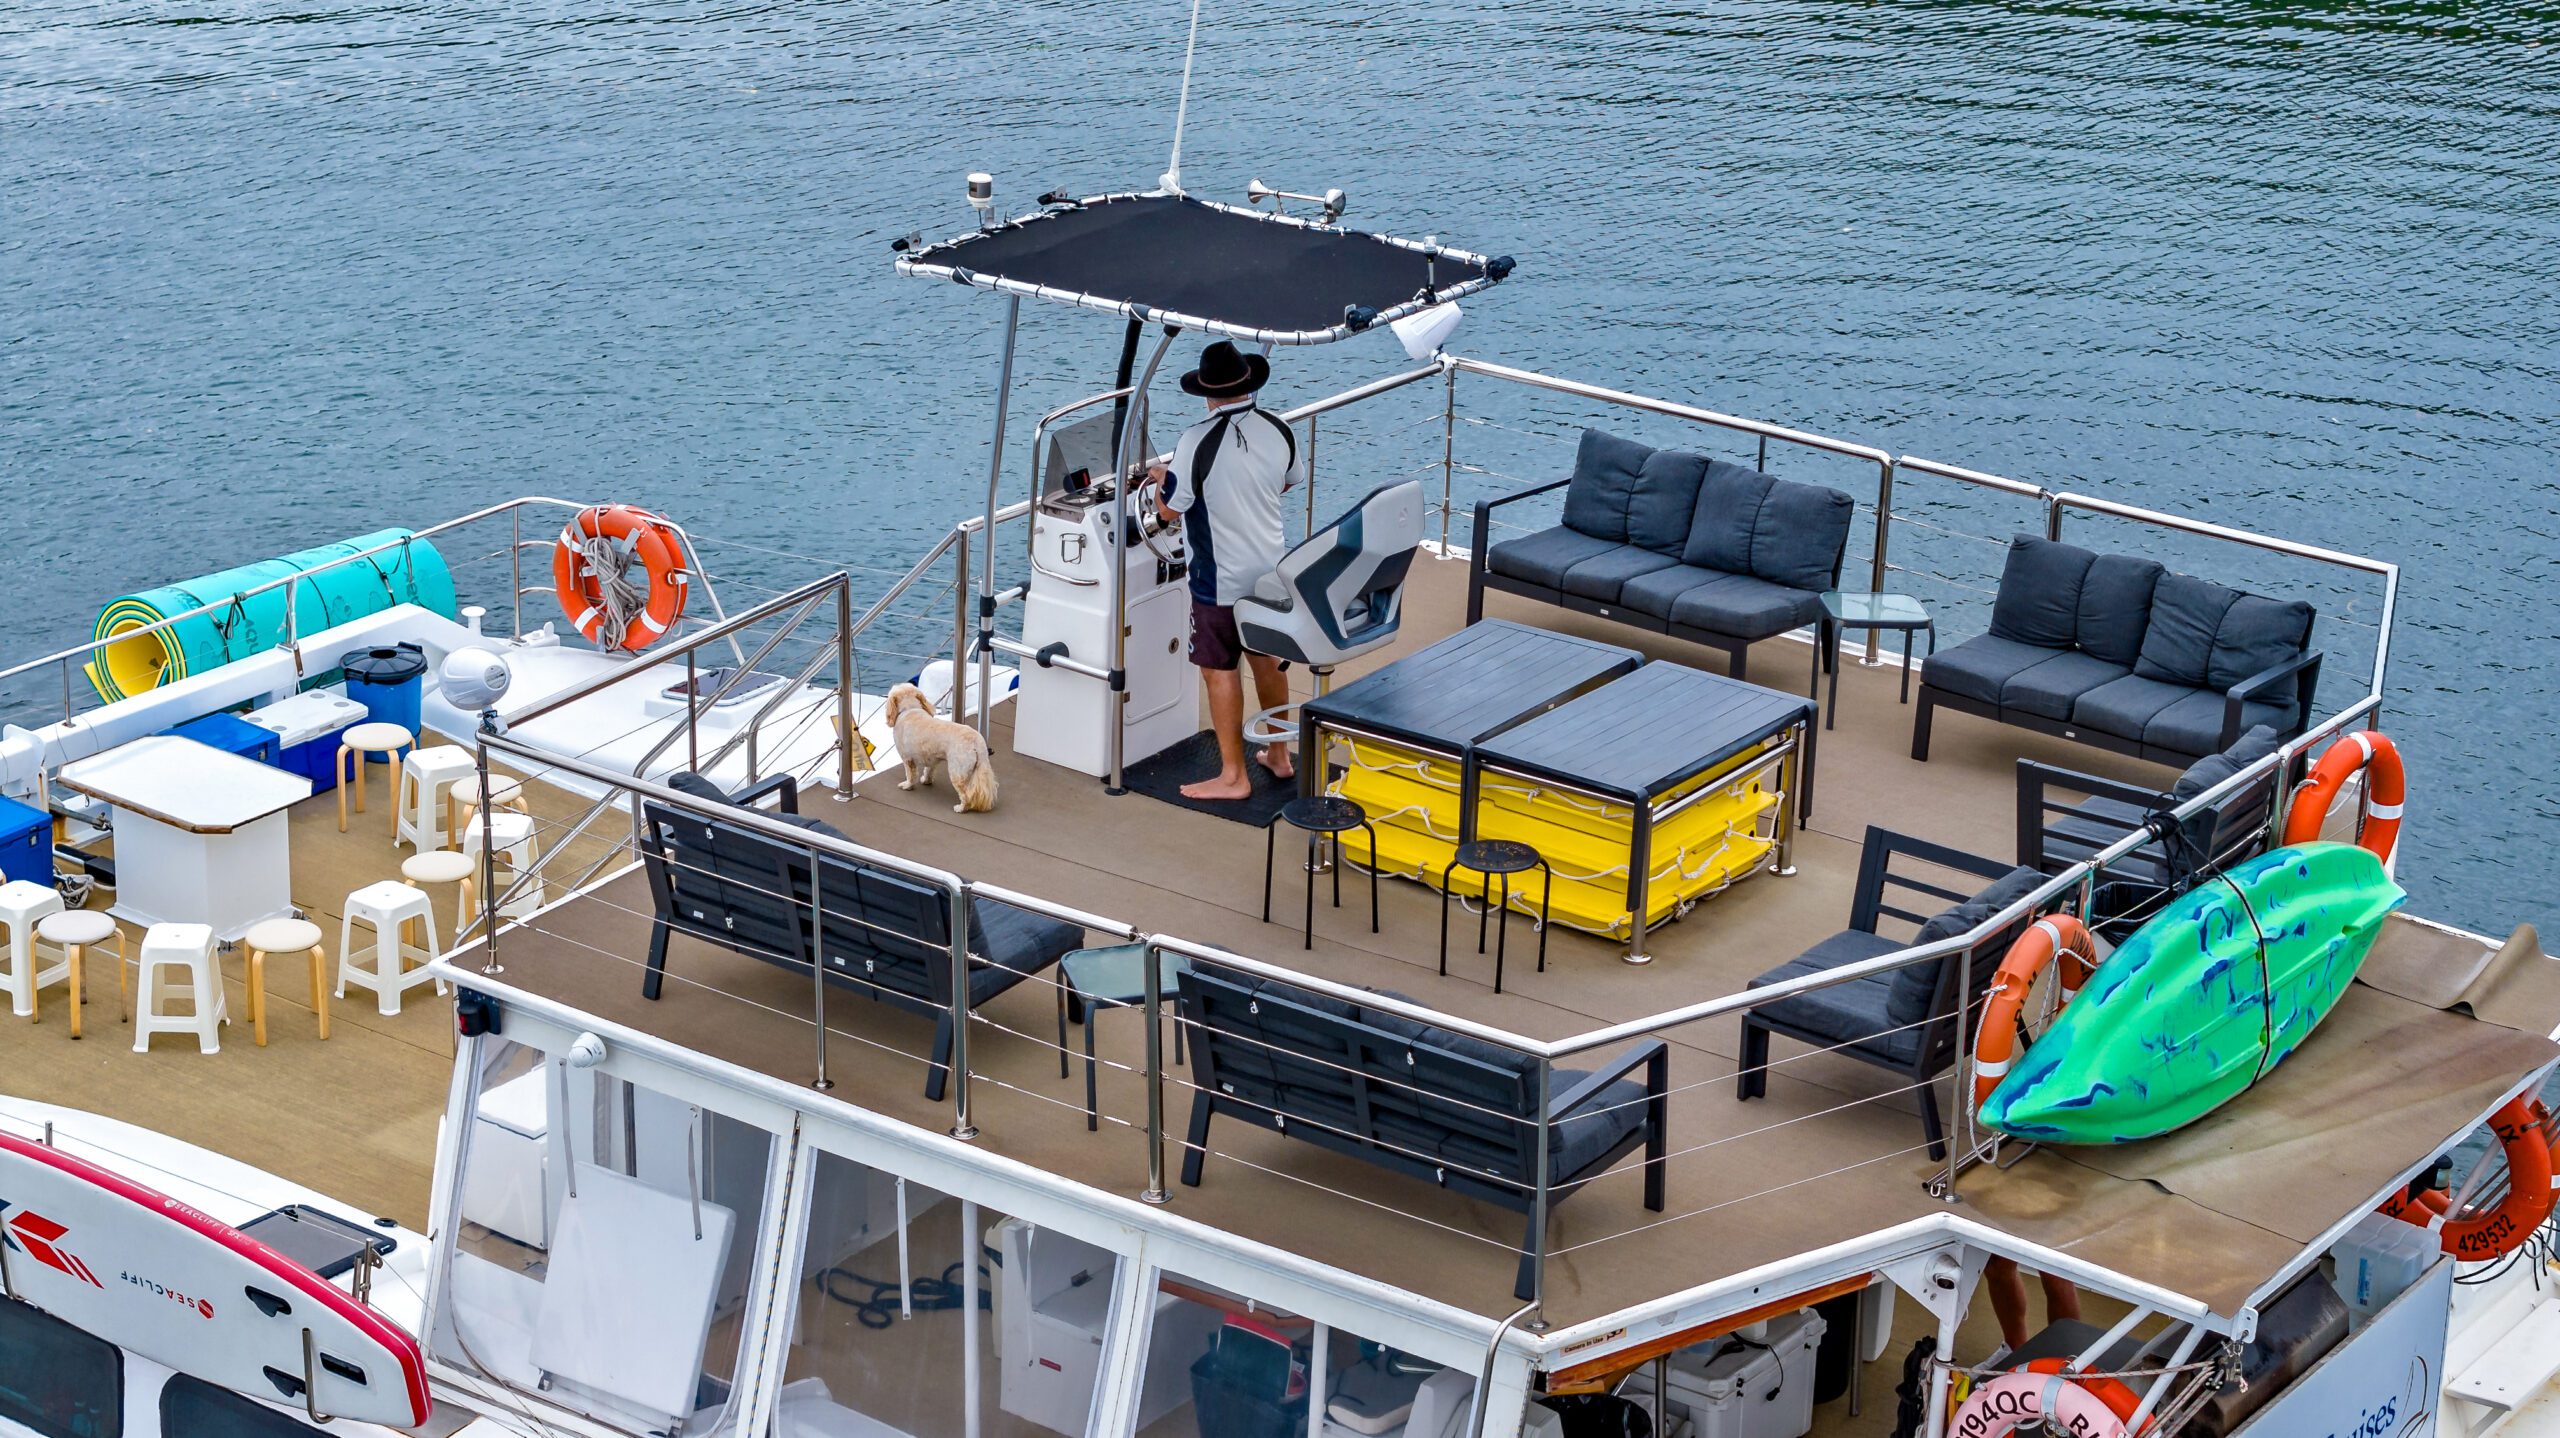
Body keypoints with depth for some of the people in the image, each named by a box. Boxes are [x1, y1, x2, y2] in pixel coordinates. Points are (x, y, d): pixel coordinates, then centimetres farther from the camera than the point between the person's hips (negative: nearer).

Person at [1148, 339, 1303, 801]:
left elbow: (1170, 509, -14)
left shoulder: (1197, 443, -23)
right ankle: (1279, 755, 33)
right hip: (1273, 570, 6)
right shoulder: (1278, 433, -4)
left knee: (1220, 671, 4)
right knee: (1267, 661, 21)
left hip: (1222, 580, -6)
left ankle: (1233, 776, 8)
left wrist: (1163, 478, 7)